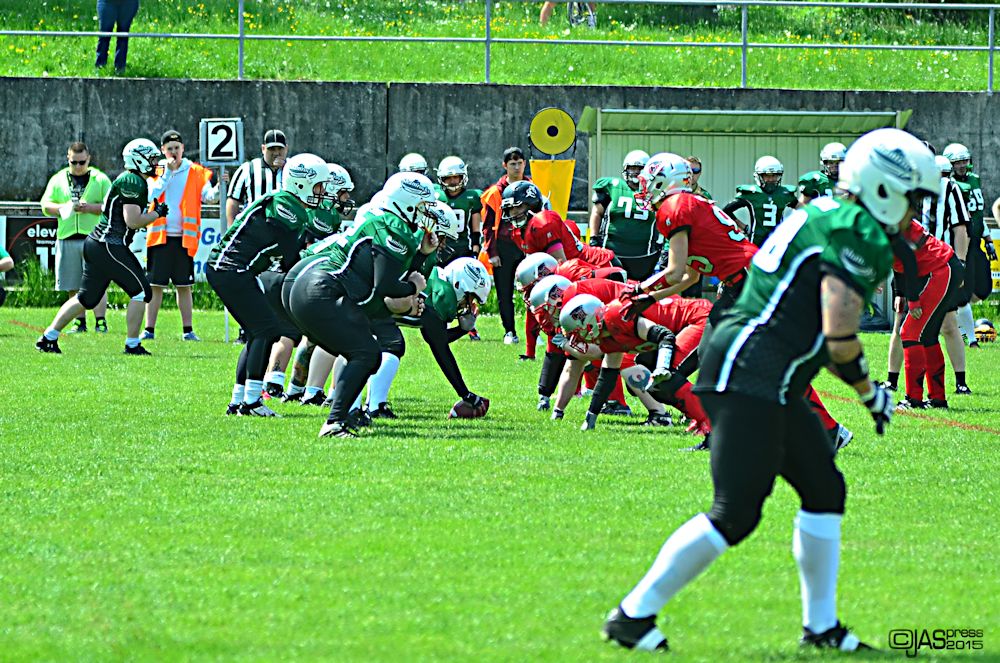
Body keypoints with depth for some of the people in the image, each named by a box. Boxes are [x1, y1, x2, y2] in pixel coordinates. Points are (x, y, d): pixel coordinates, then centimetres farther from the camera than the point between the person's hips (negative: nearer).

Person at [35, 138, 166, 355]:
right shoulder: (133, 182, -13)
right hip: (109, 246, -10)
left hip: (96, 244, 10)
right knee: (141, 292, -4)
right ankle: (132, 344, -1)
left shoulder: (127, 180, 18)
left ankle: (48, 338, 18)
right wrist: (157, 214, -5)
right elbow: (133, 221, -19)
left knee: (87, 298, 16)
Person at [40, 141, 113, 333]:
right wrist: (64, 208, -10)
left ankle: (100, 321, -5)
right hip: (67, 238, 3)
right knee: (74, 287, 5)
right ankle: (80, 322, 12)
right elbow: (46, 206, 8)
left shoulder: (100, 180, 6)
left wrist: (90, 208, -14)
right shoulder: (58, 180, 13)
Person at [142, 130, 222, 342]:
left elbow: (207, 195, -8)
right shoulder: (155, 171, 6)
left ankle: (188, 330, 10)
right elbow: (150, 196, -9)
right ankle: (149, 330, 4)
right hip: (159, 236, 0)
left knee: (184, 286, 6)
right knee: (155, 285, 0)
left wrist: (218, 190, -29)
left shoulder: (195, 172, 5)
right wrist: (167, 173, -11)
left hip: (184, 237, 0)